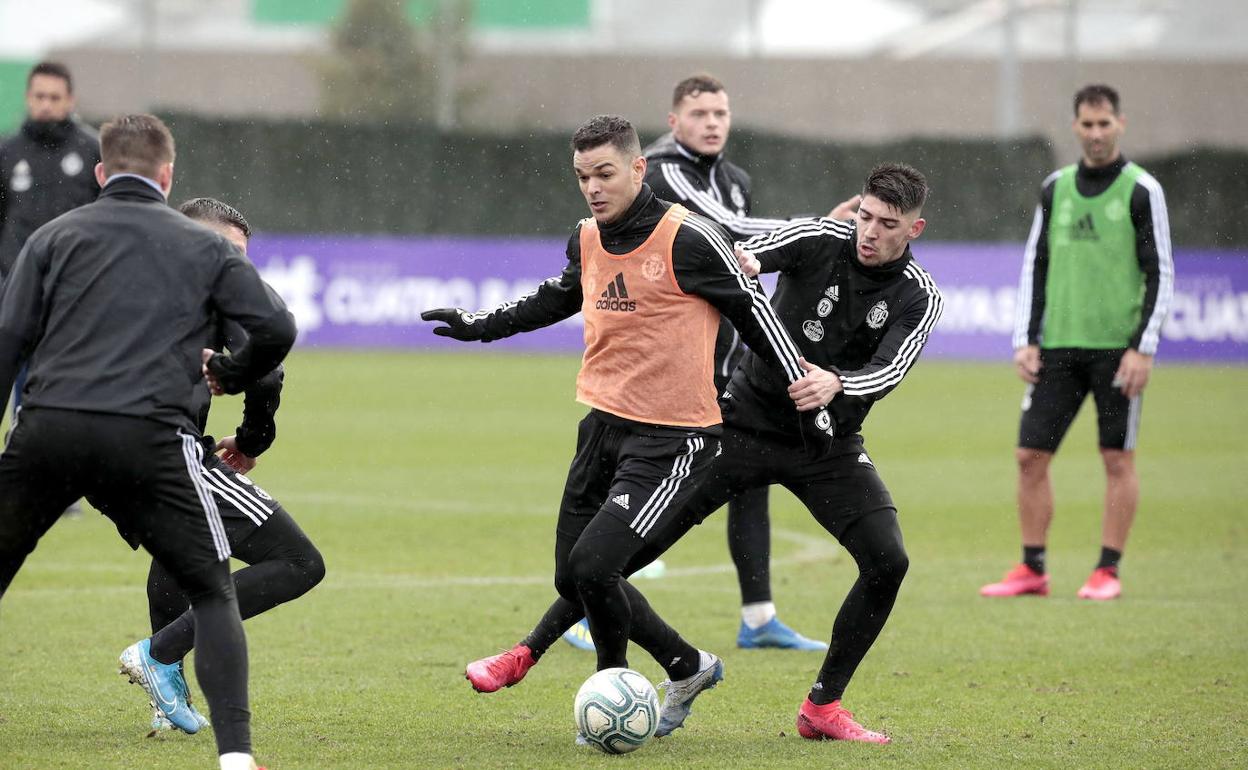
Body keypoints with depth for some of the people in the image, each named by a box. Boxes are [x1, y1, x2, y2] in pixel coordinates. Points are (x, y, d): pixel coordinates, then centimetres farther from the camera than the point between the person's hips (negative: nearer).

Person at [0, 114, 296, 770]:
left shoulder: (55, 236, 18)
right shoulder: (206, 247, 17)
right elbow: (275, 329, 7)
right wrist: (230, 375, 27)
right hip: (147, 438, -1)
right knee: (212, 594, 12)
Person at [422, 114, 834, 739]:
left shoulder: (689, 240, -15)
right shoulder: (588, 240, 6)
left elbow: (757, 318, -8)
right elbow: (559, 297, 29)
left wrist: (811, 401, -4)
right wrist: (479, 326, 32)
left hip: (673, 441, -7)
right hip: (605, 423, 8)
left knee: (592, 565, -20)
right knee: (574, 578, 7)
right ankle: (689, 669, 27)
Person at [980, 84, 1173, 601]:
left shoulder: (1141, 190, -2)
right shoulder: (1055, 188, 10)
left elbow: (1161, 273, -4)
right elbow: (1035, 266, 14)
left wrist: (1144, 347, -11)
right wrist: (1025, 340, 6)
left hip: (1118, 347, -4)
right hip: (1059, 346, 4)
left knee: (1118, 460, -1)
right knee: (1030, 456, 1)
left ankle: (1107, 572, 5)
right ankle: (1032, 570, 9)